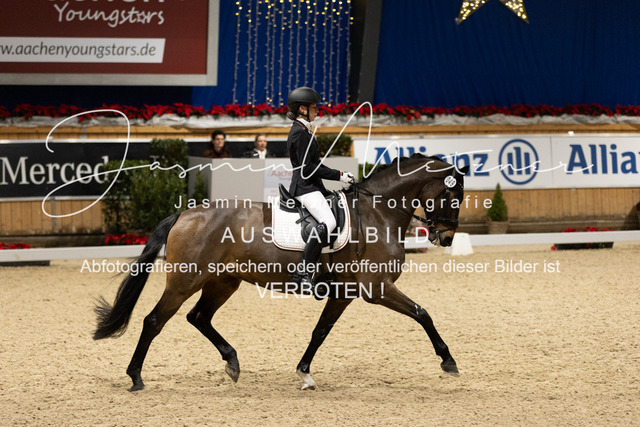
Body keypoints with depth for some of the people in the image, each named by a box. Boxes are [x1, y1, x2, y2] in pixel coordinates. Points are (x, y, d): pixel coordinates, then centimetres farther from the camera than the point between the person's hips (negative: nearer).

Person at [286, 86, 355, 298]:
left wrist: (341, 176, 19)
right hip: (305, 187, -11)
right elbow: (307, 167, -19)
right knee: (328, 222, -29)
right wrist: (338, 175, -15)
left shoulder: (303, 132, 18)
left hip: (312, 186, 11)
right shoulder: (300, 133, -13)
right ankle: (302, 271, -29)